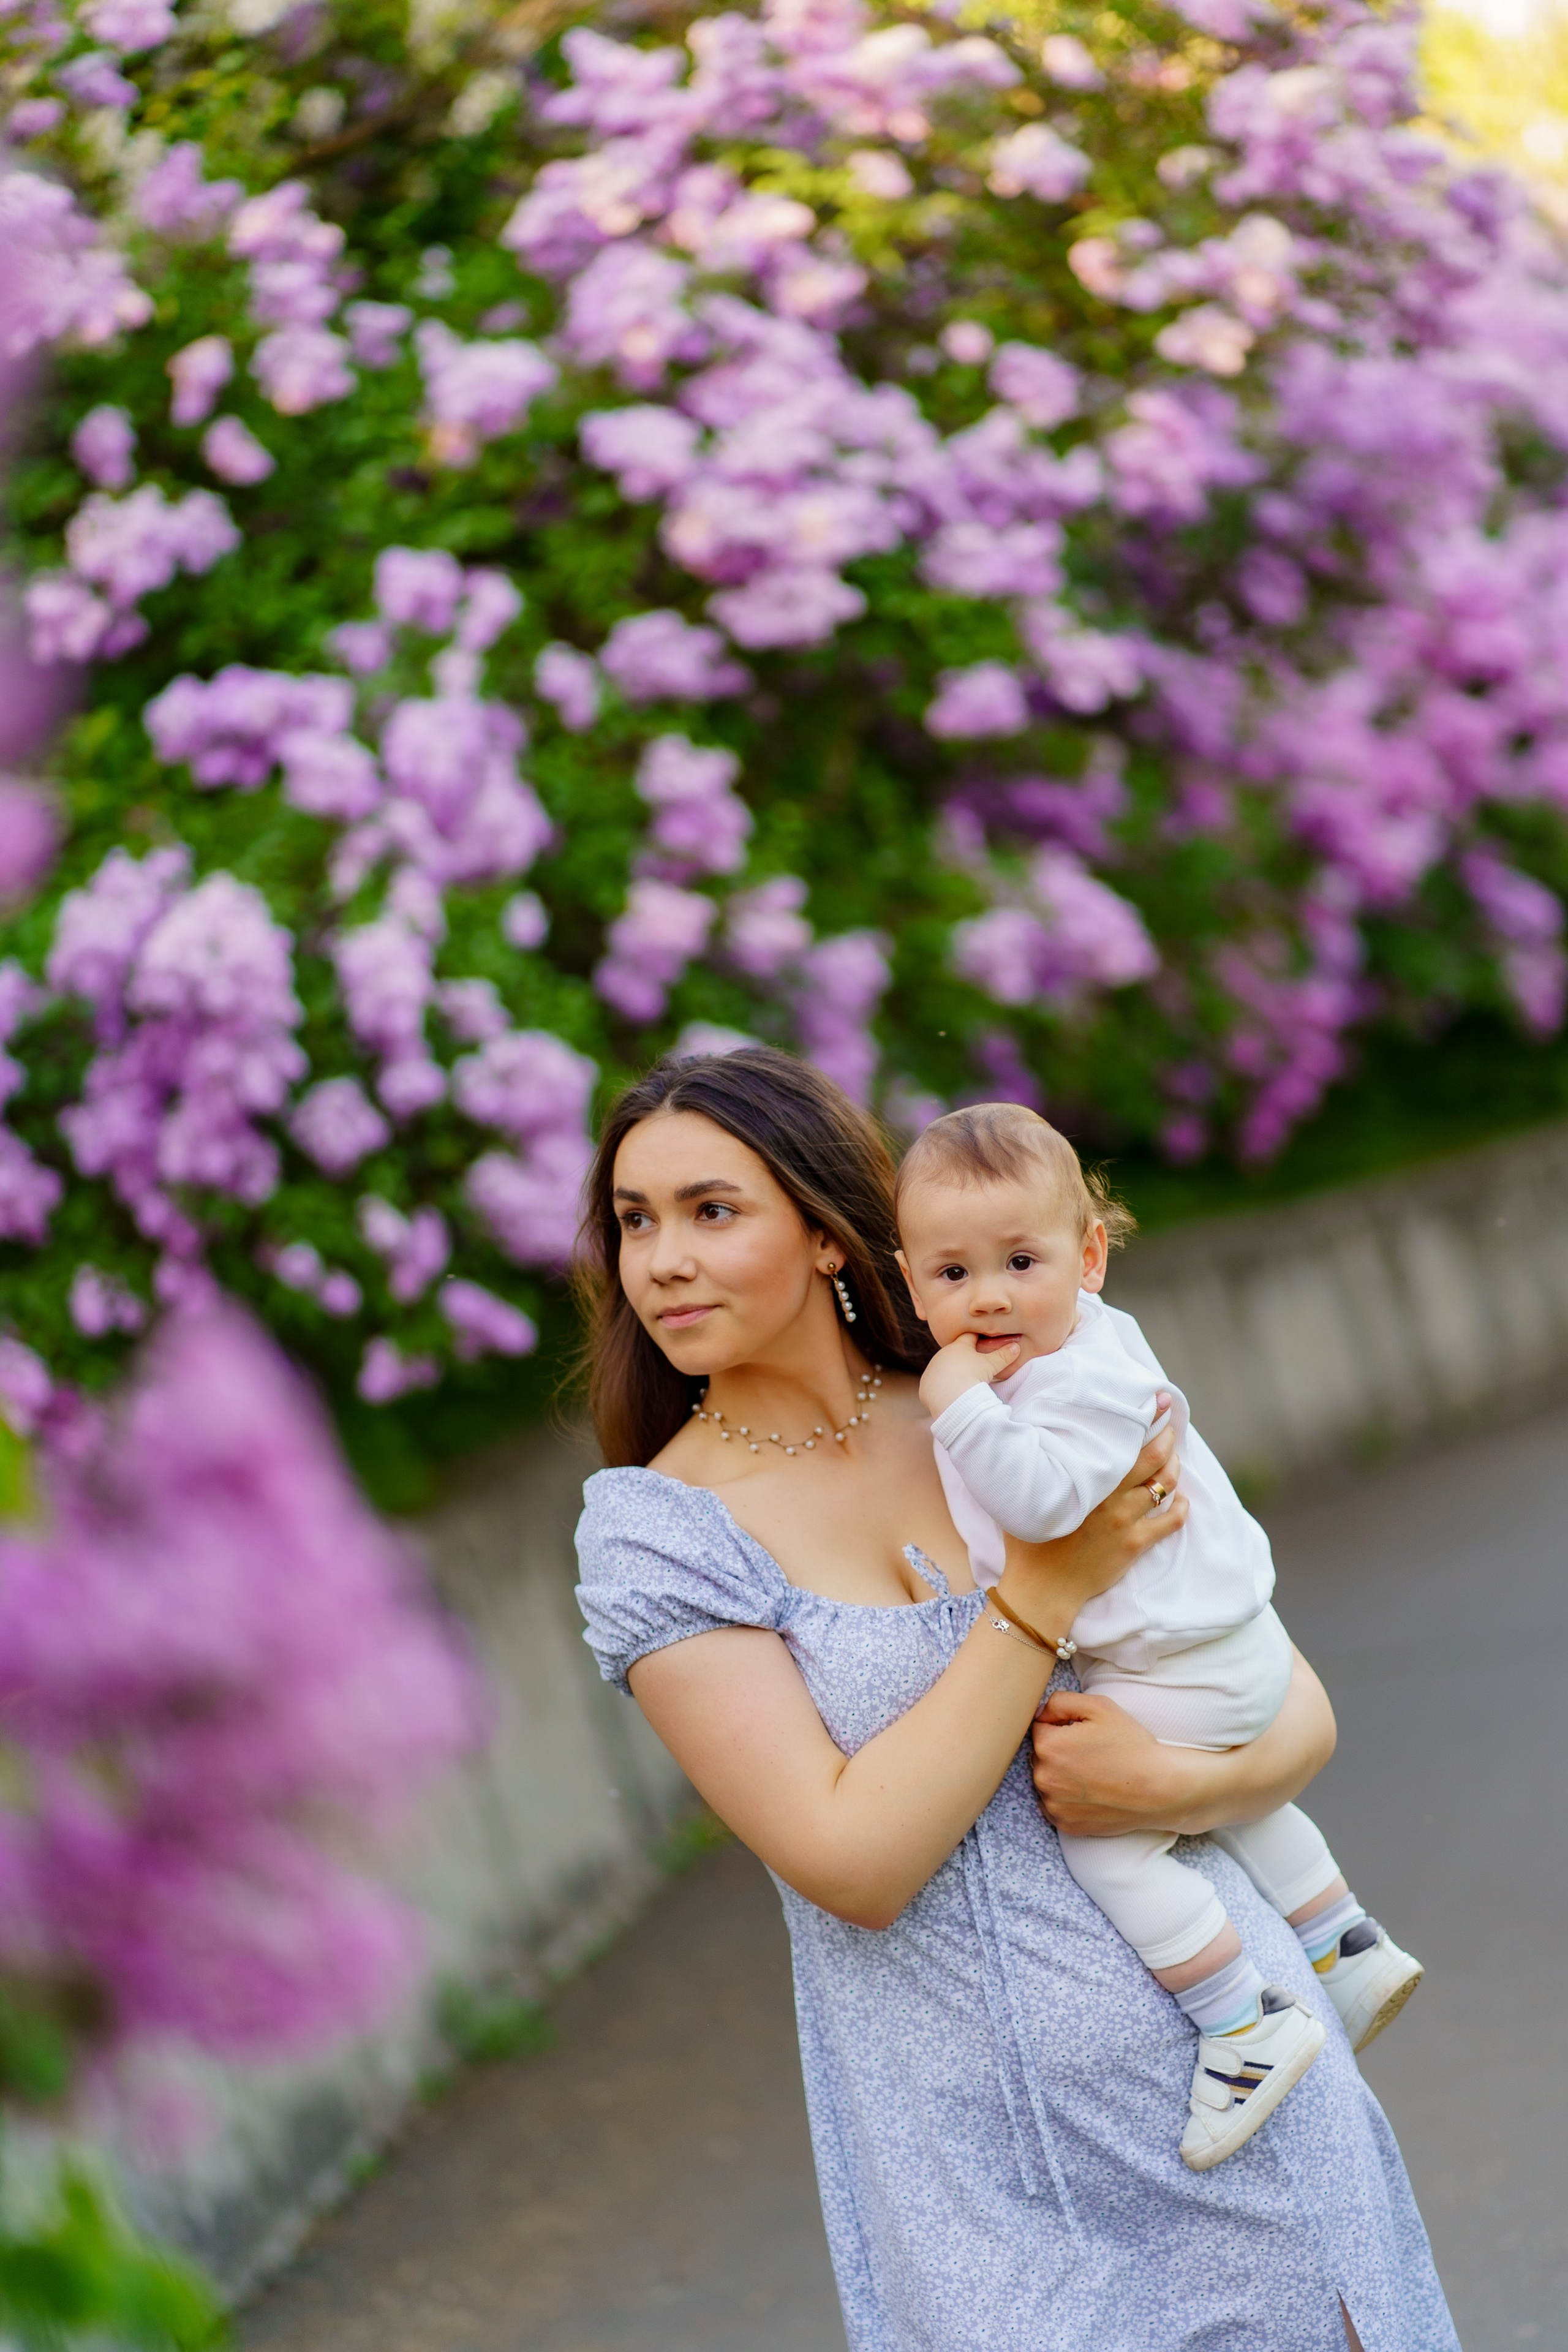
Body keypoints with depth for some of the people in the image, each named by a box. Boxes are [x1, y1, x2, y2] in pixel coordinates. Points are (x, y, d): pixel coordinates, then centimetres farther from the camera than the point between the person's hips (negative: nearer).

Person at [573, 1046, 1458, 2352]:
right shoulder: (654, 1531, -6)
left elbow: (1303, 1713, 5)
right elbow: (854, 1864, -15)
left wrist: (1179, 1787, -16)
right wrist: (1049, 1586, -16)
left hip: (1234, 2081, 3)